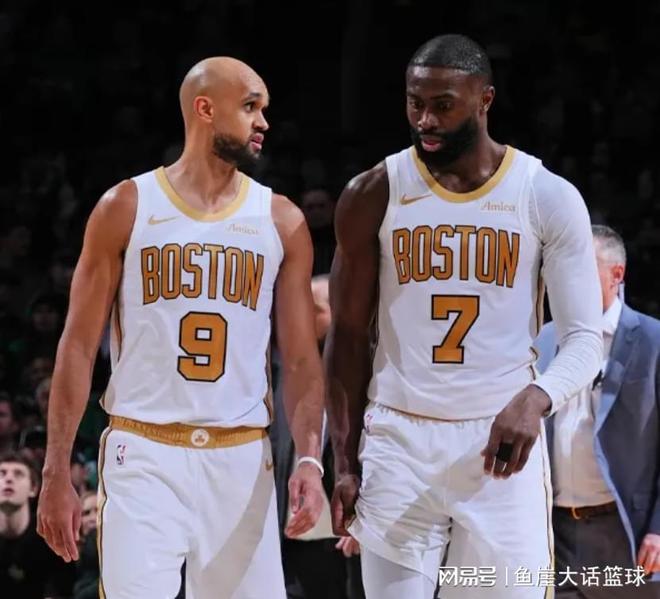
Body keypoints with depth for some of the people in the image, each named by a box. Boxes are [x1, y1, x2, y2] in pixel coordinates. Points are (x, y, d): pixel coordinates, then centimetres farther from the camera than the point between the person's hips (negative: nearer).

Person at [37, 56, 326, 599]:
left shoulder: (281, 222, 6)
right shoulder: (126, 208, 0)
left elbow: (301, 359, 5)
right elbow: (79, 347, 1)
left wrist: (309, 458, -12)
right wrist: (57, 473, -4)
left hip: (242, 459, 3)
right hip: (144, 455, -2)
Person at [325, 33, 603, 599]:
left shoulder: (549, 198, -2)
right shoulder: (374, 195, 1)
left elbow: (585, 339, -4)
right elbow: (349, 336, 7)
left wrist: (535, 399, -25)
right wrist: (345, 463, 1)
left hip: (503, 442, -1)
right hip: (398, 443, 1)